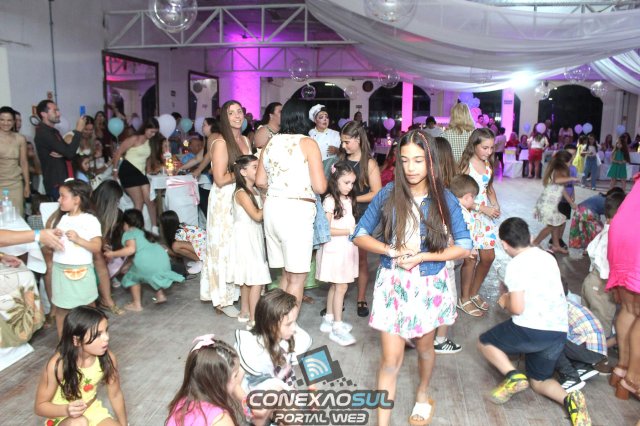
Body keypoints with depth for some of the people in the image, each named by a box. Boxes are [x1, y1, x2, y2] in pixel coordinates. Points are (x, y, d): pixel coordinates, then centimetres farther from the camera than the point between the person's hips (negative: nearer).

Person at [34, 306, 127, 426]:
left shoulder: (108, 358, -19)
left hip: (93, 411, 3)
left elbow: (116, 395, -3)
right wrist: (66, 410, -35)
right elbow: (40, 406, -16)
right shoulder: (57, 364, -29)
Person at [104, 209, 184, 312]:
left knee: (133, 277, 20)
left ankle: (137, 304, 21)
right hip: (163, 257, 6)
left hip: (146, 261, -6)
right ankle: (160, 295, 34)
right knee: (156, 274, 37)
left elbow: (131, 249, -9)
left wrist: (113, 254, -2)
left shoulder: (128, 234, 8)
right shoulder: (144, 233, 31)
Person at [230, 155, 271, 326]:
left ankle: (245, 312, 27)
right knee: (258, 279, -11)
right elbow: (257, 216, -22)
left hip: (254, 238, 9)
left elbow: (261, 214, 8)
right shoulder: (241, 193, -16)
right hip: (246, 238, -9)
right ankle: (253, 319, -6)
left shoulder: (255, 190, 11)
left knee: (248, 277, 16)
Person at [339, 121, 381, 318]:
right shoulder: (341, 160, 6)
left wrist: (352, 199, -13)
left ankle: (361, 299, 20)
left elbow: (377, 193, -8)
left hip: (361, 215, -2)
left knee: (360, 257, 7)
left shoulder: (369, 163, -4)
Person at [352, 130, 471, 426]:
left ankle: (423, 395, 51)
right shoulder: (388, 194, -8)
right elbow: (359, 235, -3)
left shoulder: (444, 199, -9)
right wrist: (391, 251, -19)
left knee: (424, 347, 22)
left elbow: (463, 247, -7)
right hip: (392, 284, 0)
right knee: (391, 359, 2)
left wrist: (422, 257, -18)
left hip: (429, 286, 1)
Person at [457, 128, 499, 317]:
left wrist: (495, 205, 0)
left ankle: (474, 293, 31)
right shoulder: (465, 165, -15)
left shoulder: (488, 163, 6)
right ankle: (464, 300, 19)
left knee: (488, 257, 10)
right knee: (470, 259, 0)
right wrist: (484, 209, -18)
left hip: (485, 216, 7)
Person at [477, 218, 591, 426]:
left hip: (531, 330, -7)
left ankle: (513, 376, -4)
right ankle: (569, 398, -5)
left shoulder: (516, 265, -10)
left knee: (484, 342, 18)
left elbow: (517, 308, -15)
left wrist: (505, 302, 6)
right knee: (538, 381, 24)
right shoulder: (548, 257, 13)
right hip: (559, 333, 7)